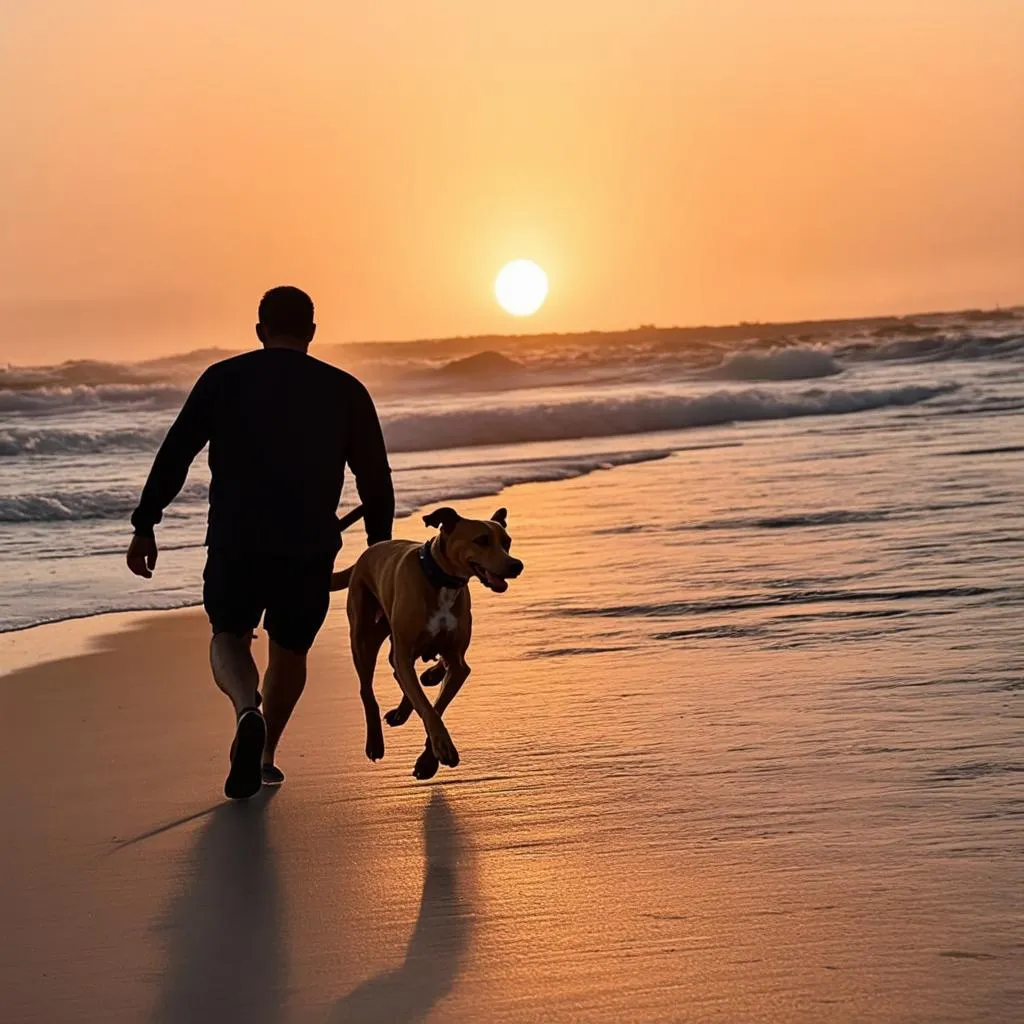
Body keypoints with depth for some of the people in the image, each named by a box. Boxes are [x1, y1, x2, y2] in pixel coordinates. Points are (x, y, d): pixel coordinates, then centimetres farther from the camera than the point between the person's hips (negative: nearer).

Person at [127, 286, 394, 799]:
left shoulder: (224, 378, 4)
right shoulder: (345, 390, 6)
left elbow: (173, 456, 0)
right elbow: (376, 480, 8)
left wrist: (144, 526, 4)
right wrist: (379, 550, 19)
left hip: (236, 540, -1)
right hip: (311, 545, 1)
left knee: (228, 636, 13)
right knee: (290, 649, 20)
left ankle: (248, 710, -17)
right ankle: (264, 757, 24)